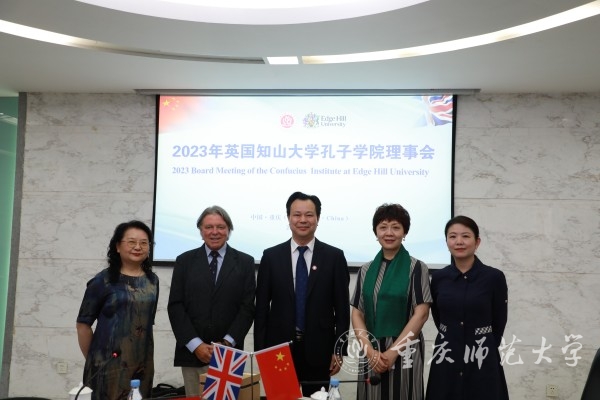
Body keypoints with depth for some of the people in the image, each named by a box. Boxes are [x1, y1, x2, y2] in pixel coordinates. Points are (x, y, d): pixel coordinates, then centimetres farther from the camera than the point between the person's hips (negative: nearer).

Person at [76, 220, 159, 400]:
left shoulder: (152, 280, 9)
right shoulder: (103, 280, -4)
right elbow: (83, 323, 0)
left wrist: (146, 357, 14)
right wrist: (92, 359, 3)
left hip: (143, 364, 4)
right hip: (108, 364, -4)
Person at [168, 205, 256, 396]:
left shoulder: (245, 262, 5)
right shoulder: (185, 261, 7)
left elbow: (247, 307, 1)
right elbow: (175, 307, 2)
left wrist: (227, 343, -10)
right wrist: (196, 344, -8)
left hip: (229, 353, -1)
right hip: (191, 352, 1)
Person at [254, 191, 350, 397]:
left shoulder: (334, 256, 0)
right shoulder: (271, 256, 2)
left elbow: (342, 307, 1)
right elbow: (261, 307, 3)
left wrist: (338, 350, -2)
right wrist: (260, 350, -1)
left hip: (319, 350, 0)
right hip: (279, 348, 1)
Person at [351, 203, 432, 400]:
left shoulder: (417, 268, -2)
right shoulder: (366, 270, 8)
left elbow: (421, 313, -7)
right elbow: (357, 313, 5)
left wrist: (393, 352, -12)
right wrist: (370, 350, -9)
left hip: (404, 351, -3)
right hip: (371, 351, 3)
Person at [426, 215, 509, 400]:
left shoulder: (494, 277, -8)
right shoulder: (438, 278, 0)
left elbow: (499, 324, 2)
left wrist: (481, 347, 10)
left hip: (482, 361, -2)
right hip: (446, 361, 2)